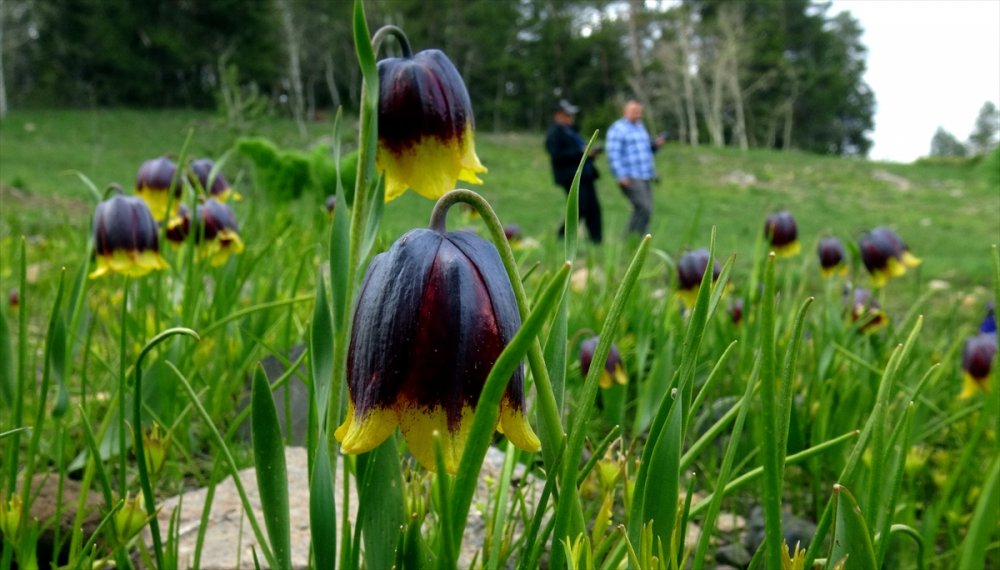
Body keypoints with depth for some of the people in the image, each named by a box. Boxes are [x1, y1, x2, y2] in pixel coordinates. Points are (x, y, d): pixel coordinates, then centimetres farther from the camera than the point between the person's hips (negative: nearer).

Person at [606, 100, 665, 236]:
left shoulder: (640, 126, 19)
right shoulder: (617, 129, -6)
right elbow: (613, 154, -14)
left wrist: (656, 144, 6)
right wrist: (621, 176, -22)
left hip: (645, 176, 8)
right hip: (630, 178, -8)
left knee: (643, 210, 5)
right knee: (644, 209, -16)